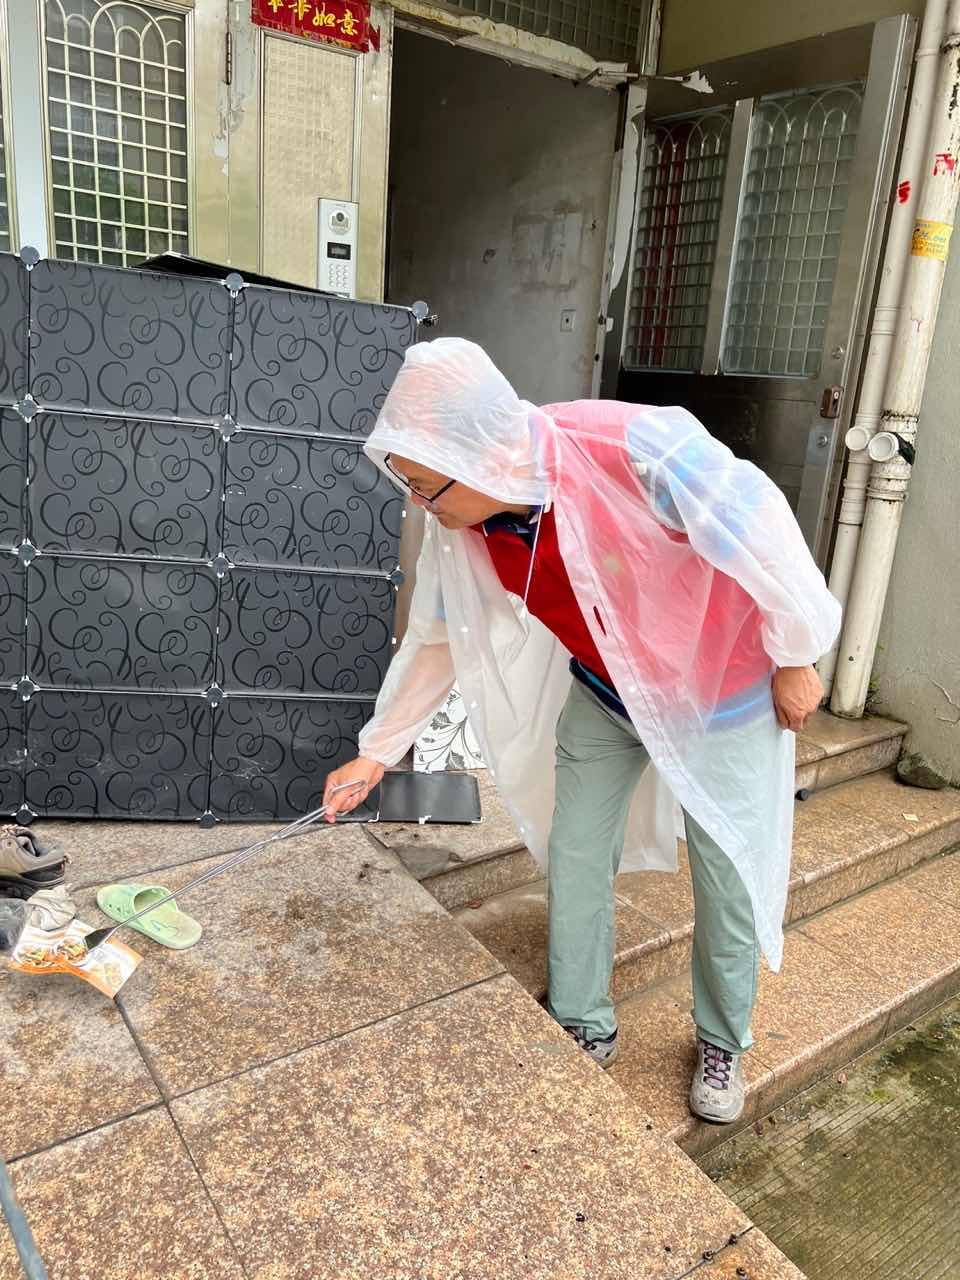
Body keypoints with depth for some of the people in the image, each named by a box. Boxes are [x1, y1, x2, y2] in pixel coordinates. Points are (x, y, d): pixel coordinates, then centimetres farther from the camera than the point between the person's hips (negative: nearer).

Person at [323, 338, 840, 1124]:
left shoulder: (638, 449, -37)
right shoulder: (460, 528, -18)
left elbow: (761, 525, -25)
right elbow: (436, 640, -4)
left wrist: (796, 658, -14)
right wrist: (377, 753, 0)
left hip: (722, 689, -4)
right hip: (604, 695, 4)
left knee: (730, 875, 7)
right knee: (574, 861, 8)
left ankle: (724, 1043, 34)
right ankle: (585, 1030, 31)